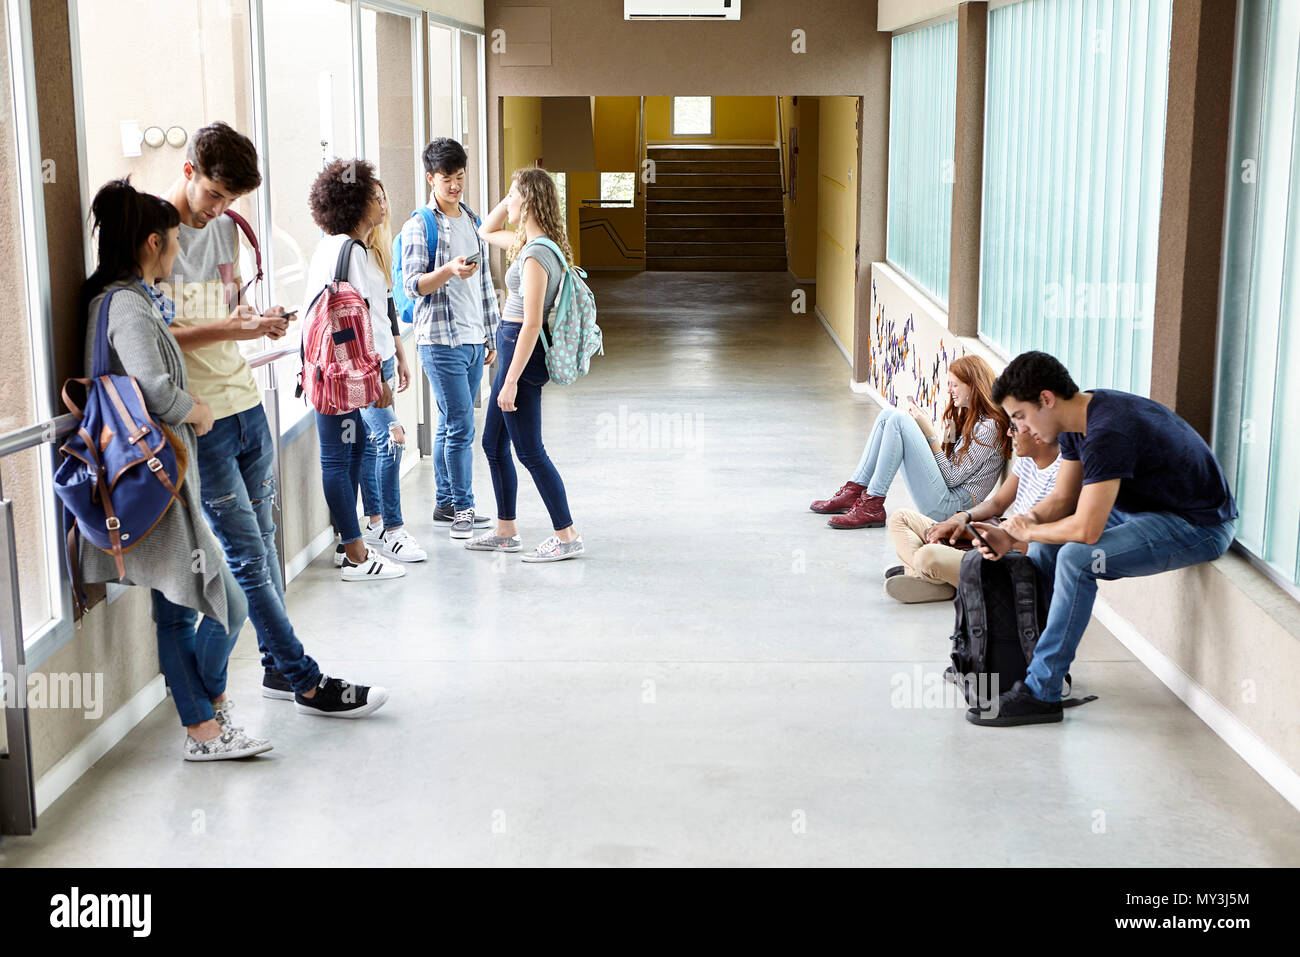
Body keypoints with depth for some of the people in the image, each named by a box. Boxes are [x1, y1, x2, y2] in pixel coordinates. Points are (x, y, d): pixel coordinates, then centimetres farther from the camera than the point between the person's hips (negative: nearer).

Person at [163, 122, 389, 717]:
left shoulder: (225, 228, 12)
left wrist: (258, 320, 0)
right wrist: (226, 328, -22)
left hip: (246, 403, 8)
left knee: (263, 544, 13)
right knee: (247, 557, -3)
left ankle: (278, 668, 24)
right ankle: (306, 682, 3)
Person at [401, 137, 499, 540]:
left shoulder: (473, 221, 15)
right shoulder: (419, 226, -6)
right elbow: (411, 285, -12)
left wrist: (491, 336, 19)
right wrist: (449, 270, -29)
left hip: (474, 340, 6)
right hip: (441, 340, -6)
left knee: (450, 426, 12)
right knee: (460, 427, -8)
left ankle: (445, 504, 19)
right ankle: (463, 508, -1)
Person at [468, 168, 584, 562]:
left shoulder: (535, 254, -21)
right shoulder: (529, 242, 9)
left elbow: (532, 324, -24)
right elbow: (487, 231, 28)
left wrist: (511, 380, -23)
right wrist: (510, 200, 12)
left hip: (522, 352, -10)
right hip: (515, 348, 10)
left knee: (530, 452, -3)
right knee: (493, 443, 17)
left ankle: (567, 536, 5)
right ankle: (506, 531, 27)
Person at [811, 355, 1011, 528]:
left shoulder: (989, 426, -11)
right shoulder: (966, 416, 18)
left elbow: (952, 478, -14)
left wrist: (930, 432, -10)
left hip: (950, 506, -10)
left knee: (899, 419, -19)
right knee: (888, 415, 5)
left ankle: (872, 507, -20)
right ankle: (853, 492, -1)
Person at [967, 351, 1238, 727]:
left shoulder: (1107, 433, -29)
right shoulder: (1077, 420, 1)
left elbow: (1086, 530, -33)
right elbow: (1061, 500, 8)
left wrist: (1028, 531, -15)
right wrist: (1009, 533, -9)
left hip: (1199, 526, -10)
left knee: (1076, 557, -26)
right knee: (1046, 543, 8)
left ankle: (1040, 693, -18)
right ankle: (1021, 654, 18)